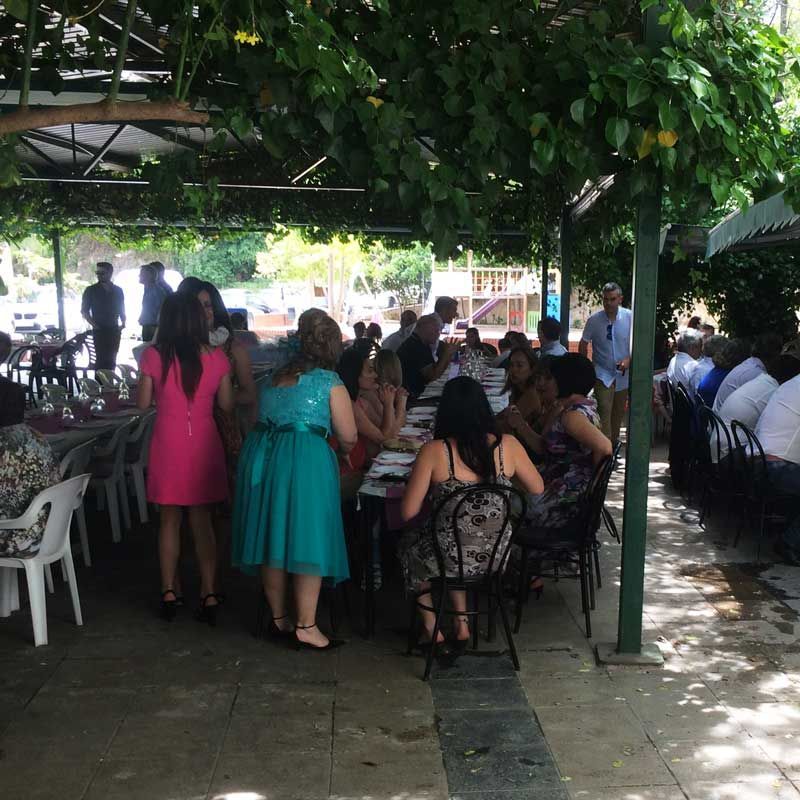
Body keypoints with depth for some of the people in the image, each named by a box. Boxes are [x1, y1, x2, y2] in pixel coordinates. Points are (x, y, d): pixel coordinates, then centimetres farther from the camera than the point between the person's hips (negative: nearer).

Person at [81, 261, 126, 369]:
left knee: (111, 359, 5)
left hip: (114, 330, 3)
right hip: (99, 331, -3)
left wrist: (123, 322, 2)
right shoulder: (91, 290, 3)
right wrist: (93, 324, -10)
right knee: (101, 358, -11)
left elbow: (121, 310, 19)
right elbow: (84, 310, 3)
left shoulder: (118, 291, 12)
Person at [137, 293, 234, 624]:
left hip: (168, 445, -1)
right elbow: (226, 404, 2)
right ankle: (209, 594, 8)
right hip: (204, 445, 1)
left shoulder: (153, 356, -8)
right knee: (202, 520, 10)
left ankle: (169, 592, 20)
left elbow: (143, 403, 0)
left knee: (170, 519, 13)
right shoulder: (216, 357, -4)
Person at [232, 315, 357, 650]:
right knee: (307, 539, 1)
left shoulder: (276, 377, 17)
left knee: (273, 538, 13)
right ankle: (305, 626, 5)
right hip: (304, 459, -6)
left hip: (260, 455, 6)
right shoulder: (330, 382, 0)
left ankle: (279, 618, 25)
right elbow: (349, 437, -2)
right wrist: (342, 451, 21)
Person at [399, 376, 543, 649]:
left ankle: (431, 627, 35)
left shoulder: (434, 451, -17)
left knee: (409, 544, 30)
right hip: (497, 556, 4)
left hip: (452, 559, -3)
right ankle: (462, 623, 36)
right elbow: (537, 489, 7)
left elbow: (408, 513, -13)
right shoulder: (507, 445, -9)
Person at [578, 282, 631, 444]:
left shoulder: (630, 317, -6)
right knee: (604, 412, -14)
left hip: (623, 374, 2)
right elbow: (583, 344, 4)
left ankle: (614, 443, 34)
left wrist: (628, 359, -16)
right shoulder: (594, 320, -9)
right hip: (603, 374, -2)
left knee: (619, 412, 16)